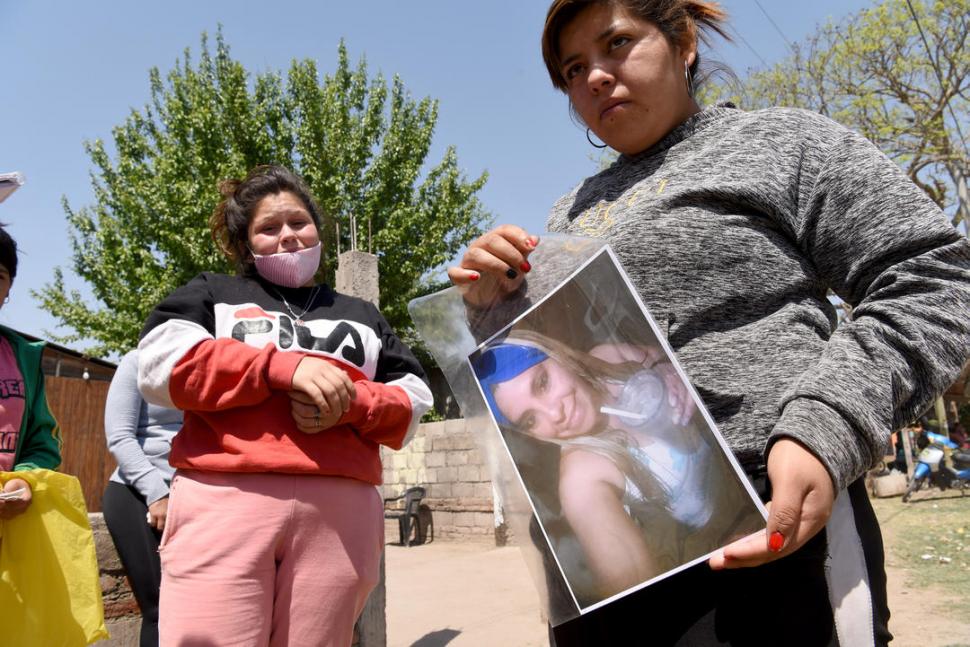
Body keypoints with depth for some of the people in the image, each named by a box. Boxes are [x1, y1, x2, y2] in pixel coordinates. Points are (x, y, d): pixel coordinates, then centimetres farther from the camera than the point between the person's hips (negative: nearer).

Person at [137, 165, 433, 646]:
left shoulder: (360, 316, 26)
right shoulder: (212, 294, 19)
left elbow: (413, 400, 16)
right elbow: (159, 364, 0)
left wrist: (349, 404, -6)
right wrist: (286, 367, -9)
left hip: (340, 511, 3)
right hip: (225, 502, -2)